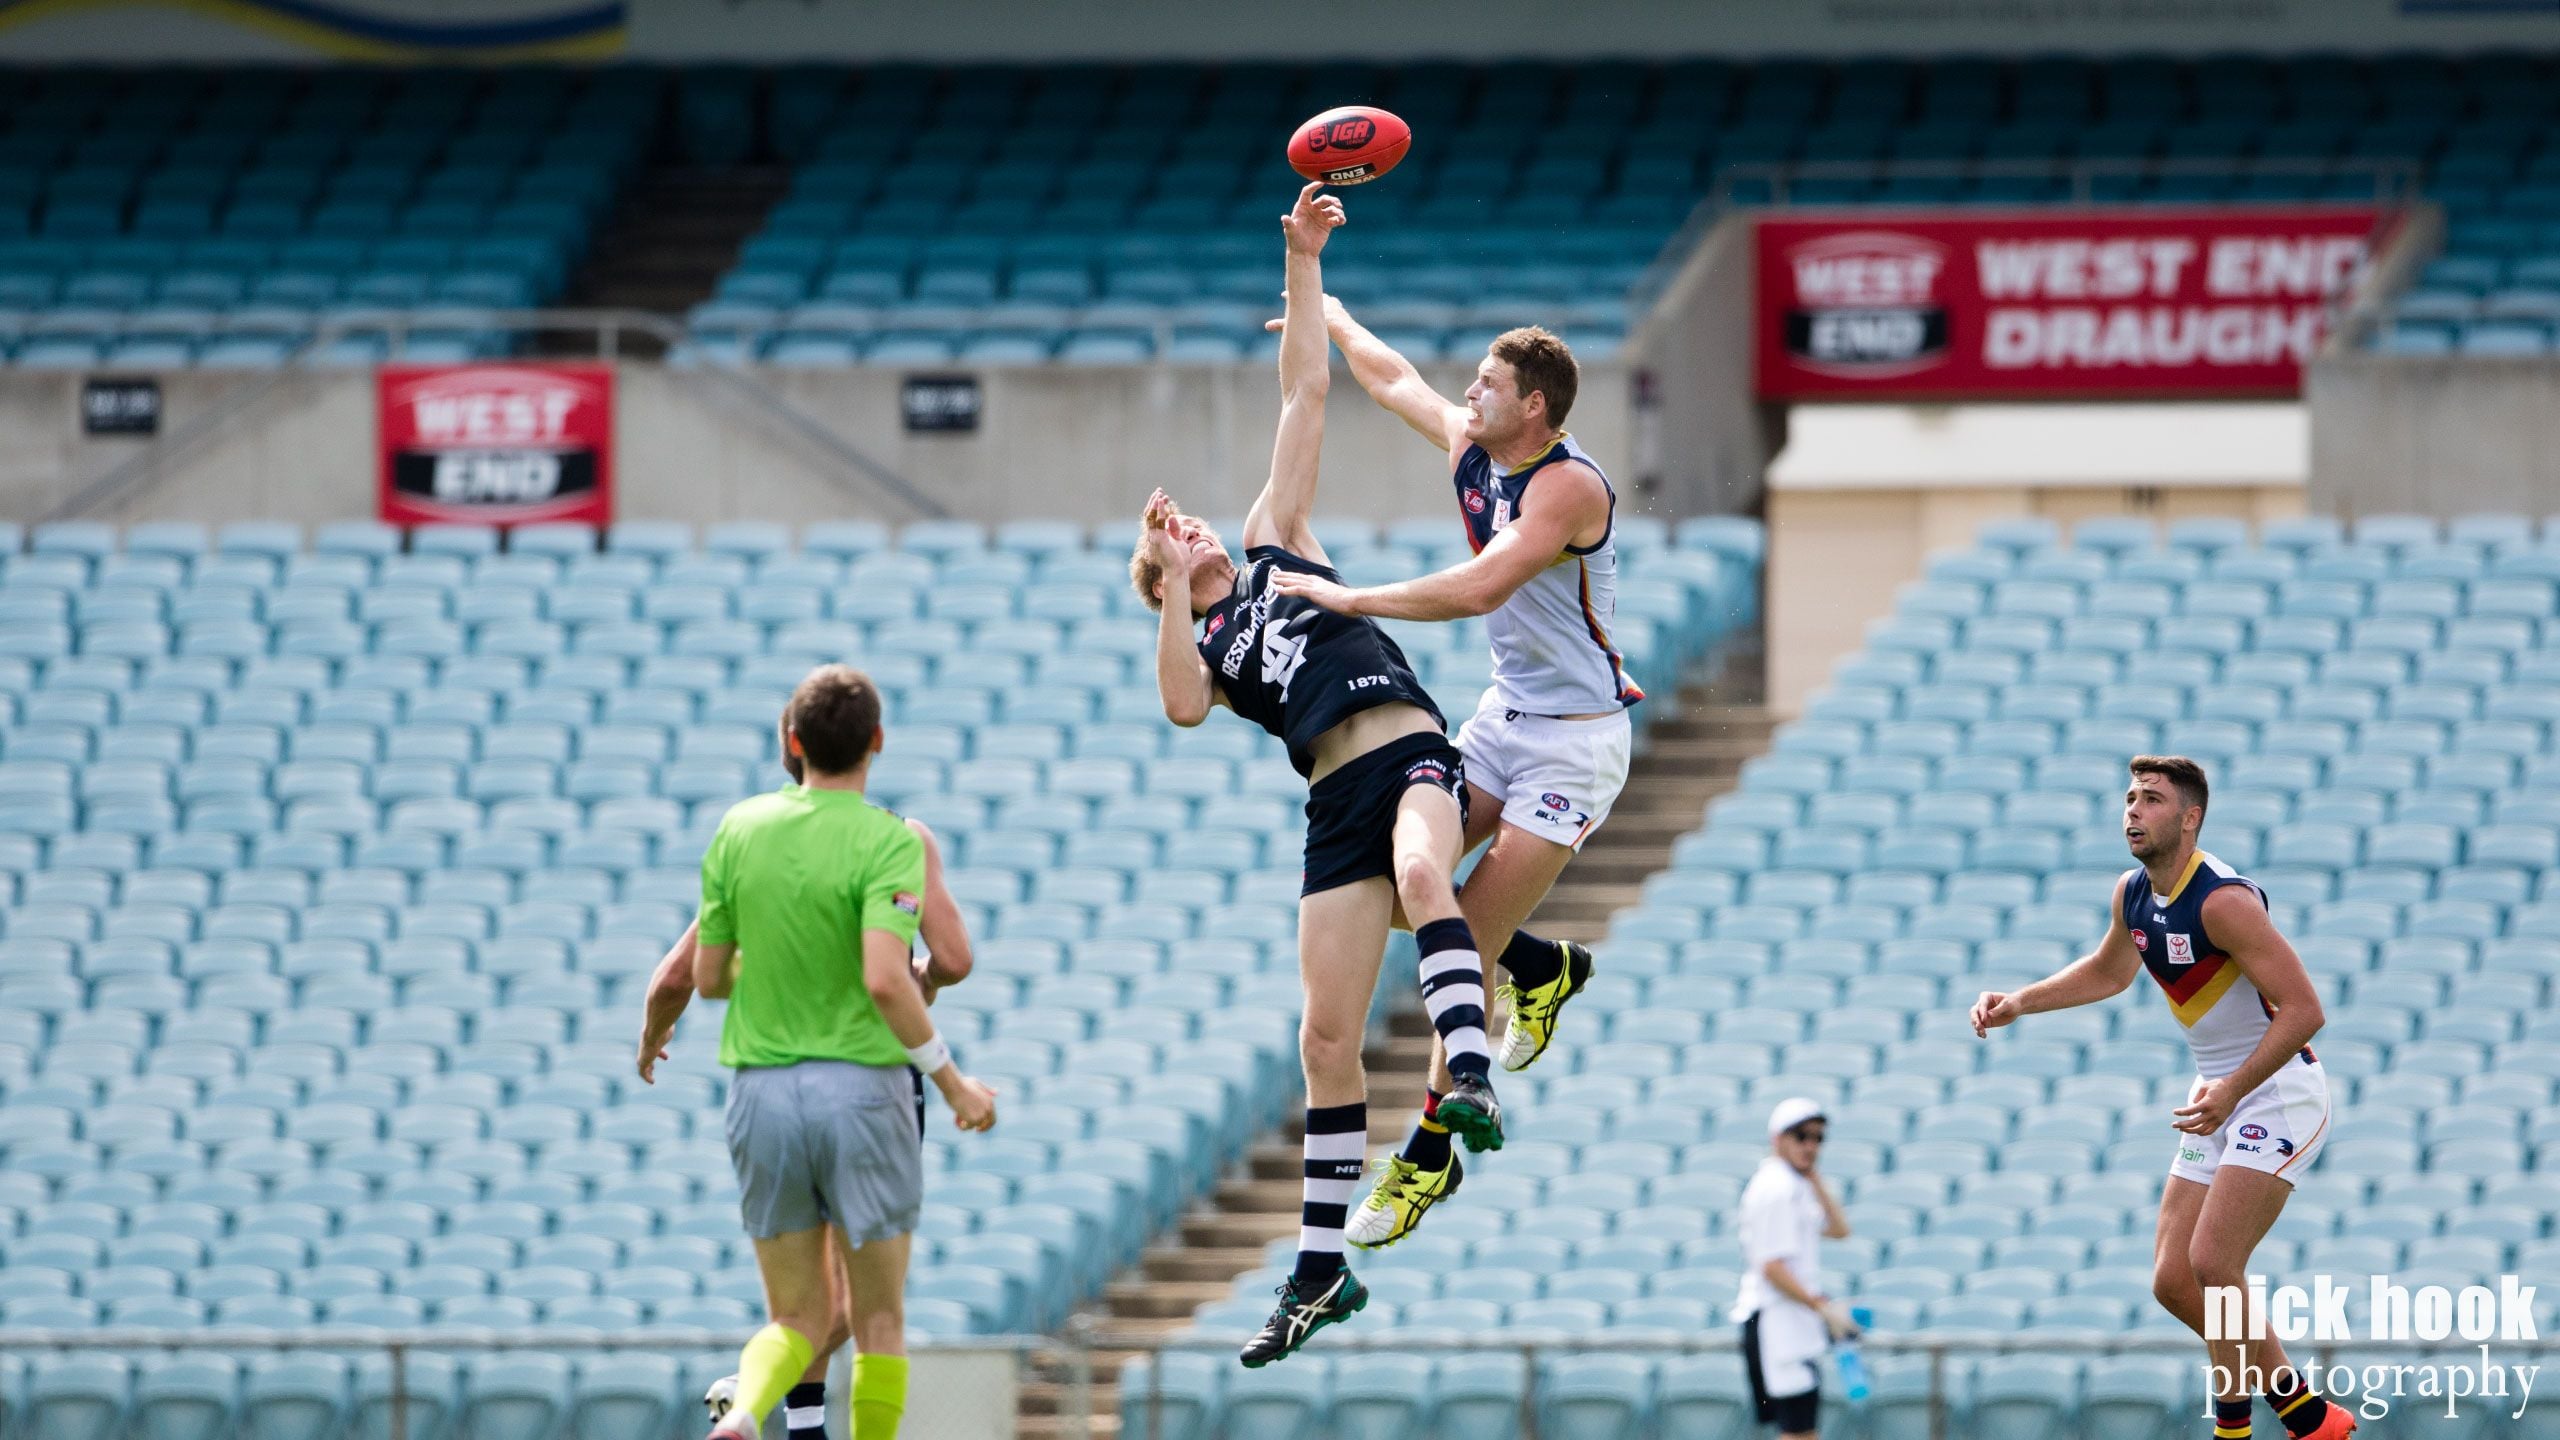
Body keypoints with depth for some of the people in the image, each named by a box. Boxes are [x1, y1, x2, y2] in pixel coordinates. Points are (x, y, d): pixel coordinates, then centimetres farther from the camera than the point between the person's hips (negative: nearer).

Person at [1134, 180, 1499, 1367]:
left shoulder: (1274, 544, 21)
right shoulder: (1200, 654, 20)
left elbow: (1304, 396, 17)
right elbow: (1181, 705, -6)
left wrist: (1302, 265, 10)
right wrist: (1173, 590, -5)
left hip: (1413, 753, -2)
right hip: (1337, 805, 2)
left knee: (1421, 868, -37)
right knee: (1326, 1035, -2)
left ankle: (1469, 1078, -53)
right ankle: (1321, 1270, 6)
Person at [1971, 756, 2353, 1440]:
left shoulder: (2223, 899, -23)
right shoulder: (2133, 894, 4)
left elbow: (2303, 1009, -25)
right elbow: (2109, 971, 27)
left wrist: (2233, 1090, -31)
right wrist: (2020, 1003, 16)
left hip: (2279, 1091, -9)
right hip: (2221, 1097, 9)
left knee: (2212, 1261, -21)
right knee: (2173, 1282, 4)